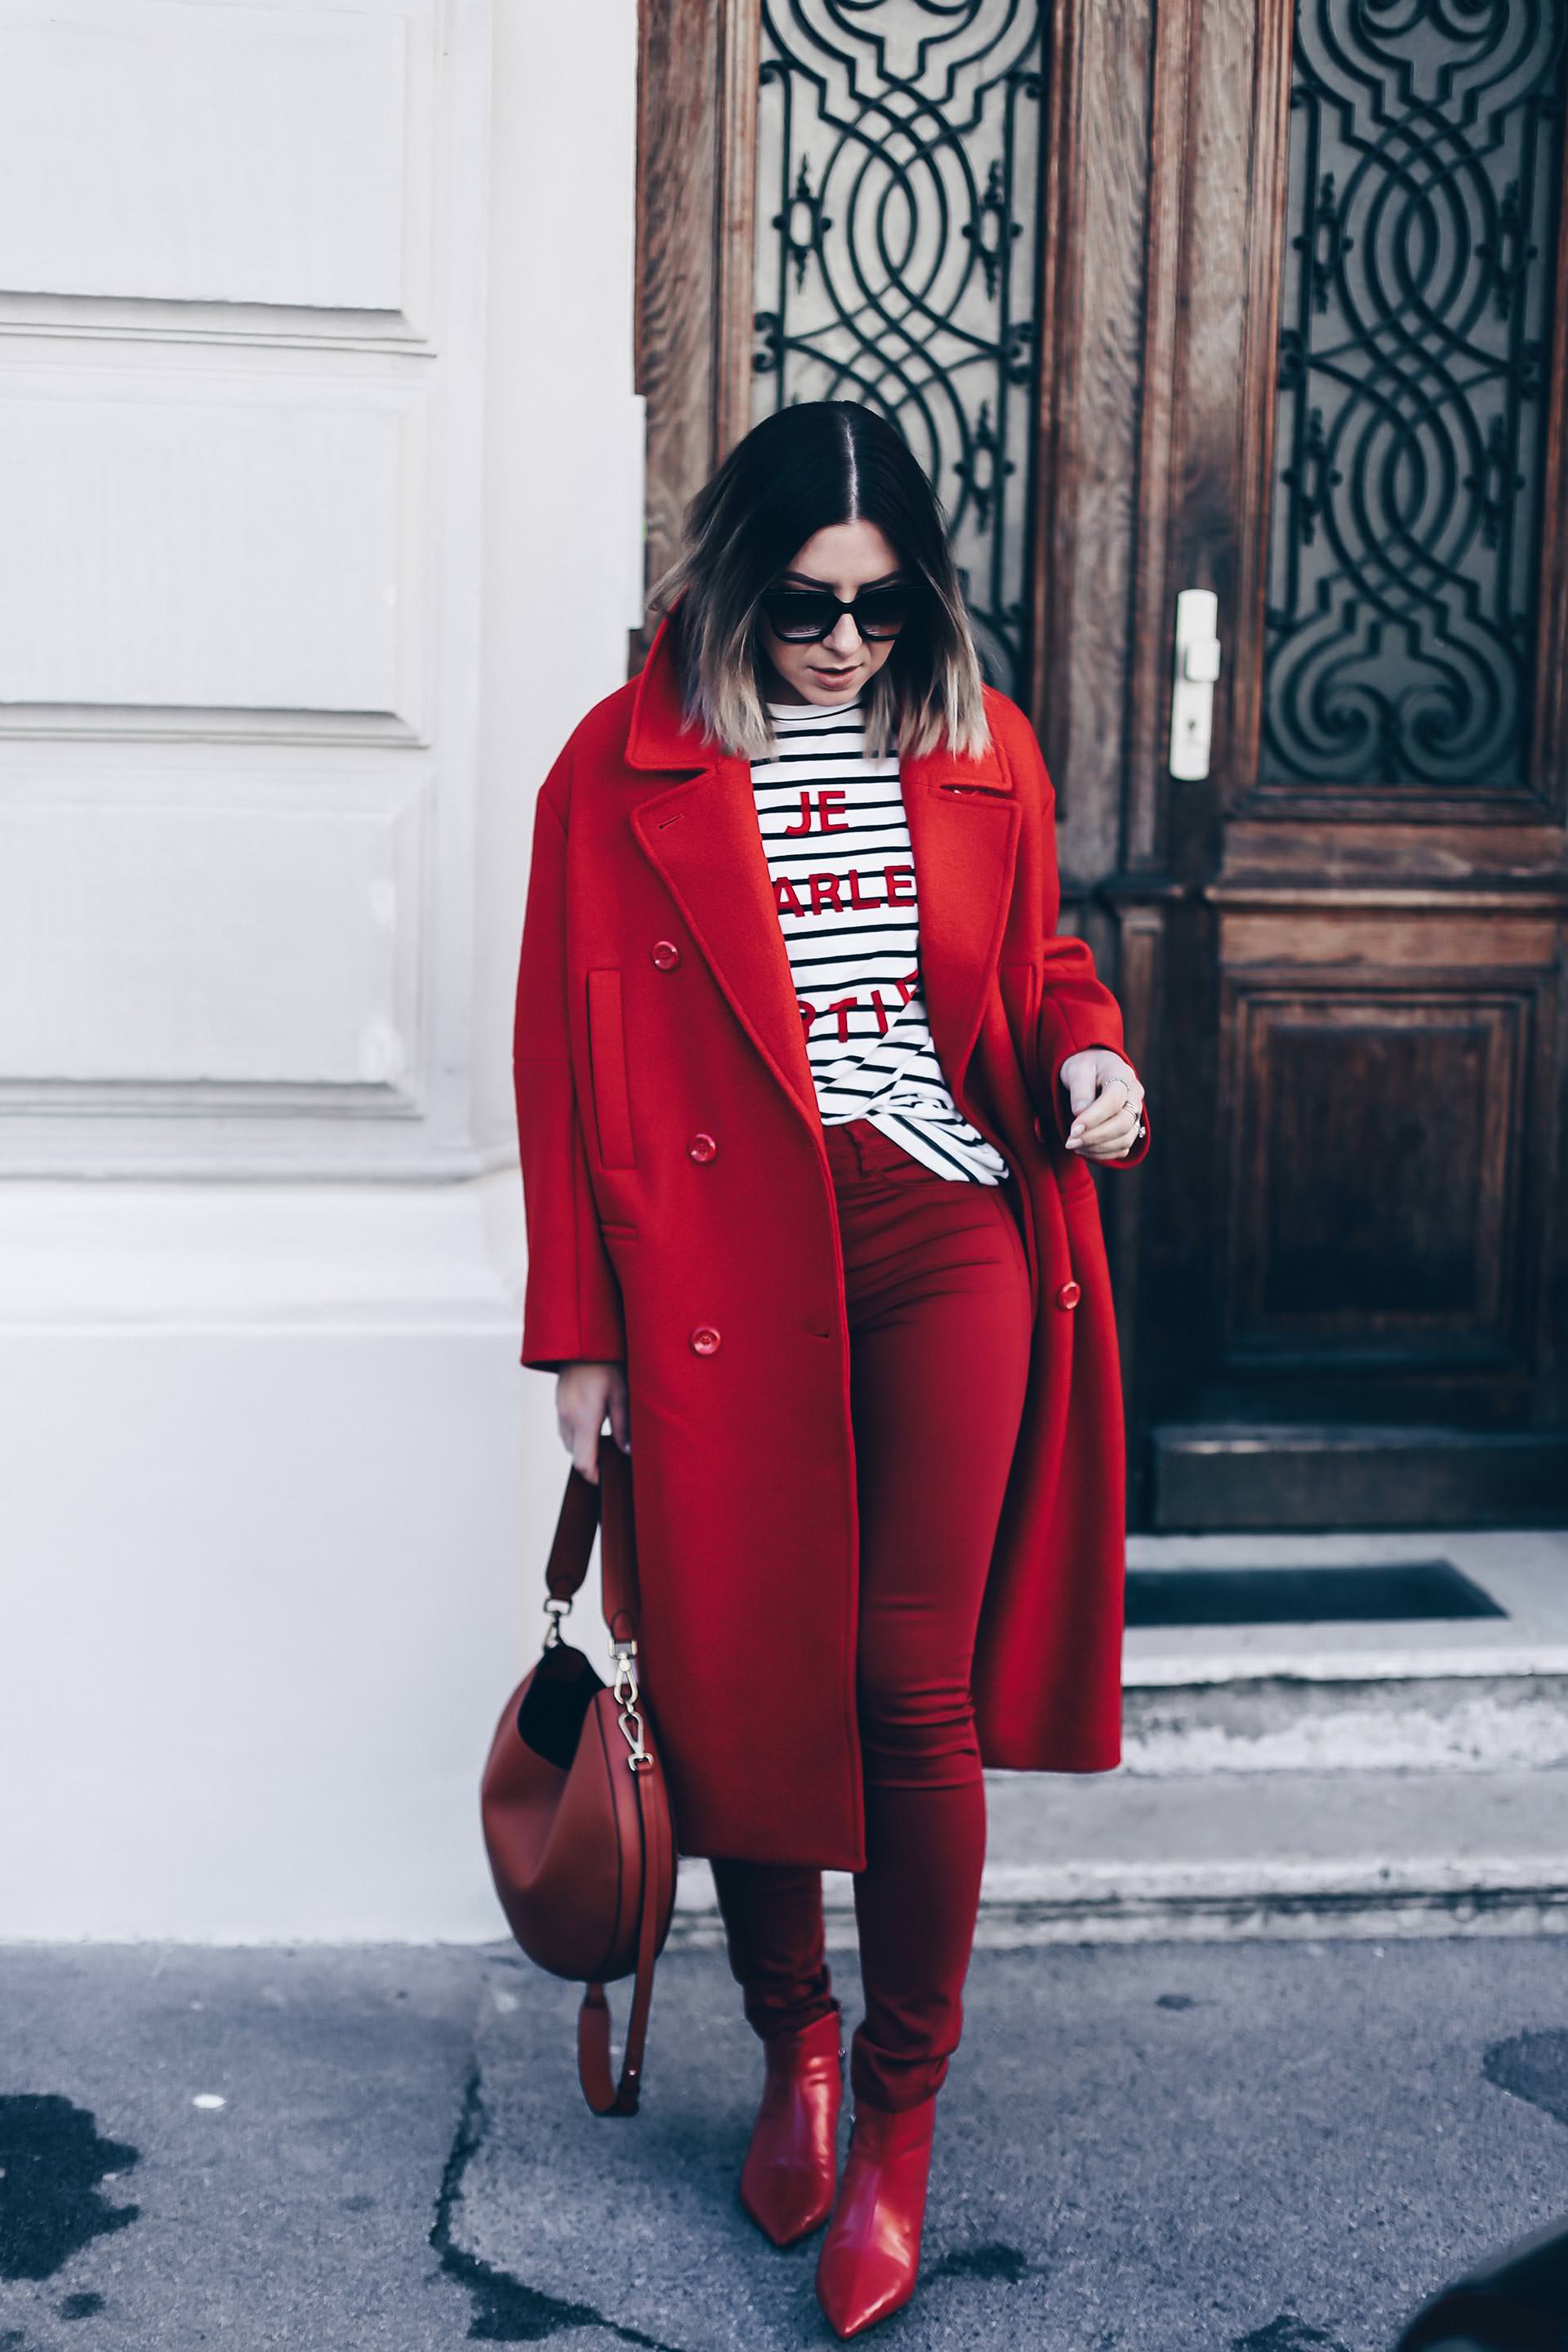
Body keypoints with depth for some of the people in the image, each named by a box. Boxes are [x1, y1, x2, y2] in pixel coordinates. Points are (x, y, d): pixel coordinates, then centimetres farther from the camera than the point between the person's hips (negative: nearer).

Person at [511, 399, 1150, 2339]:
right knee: (741, 1674, 5)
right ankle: (792, 2042, 30)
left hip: (945, 1239, 1)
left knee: (912, 1685, -3)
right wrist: (582, 1330, 1)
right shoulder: (625, 768, 2)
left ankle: (902, 2110, 14)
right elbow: (570, 1062, 3)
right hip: (722, 1263, 0)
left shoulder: (981, 753, 9)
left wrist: (1090, 1058, -2)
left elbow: (1039, 961, 23)